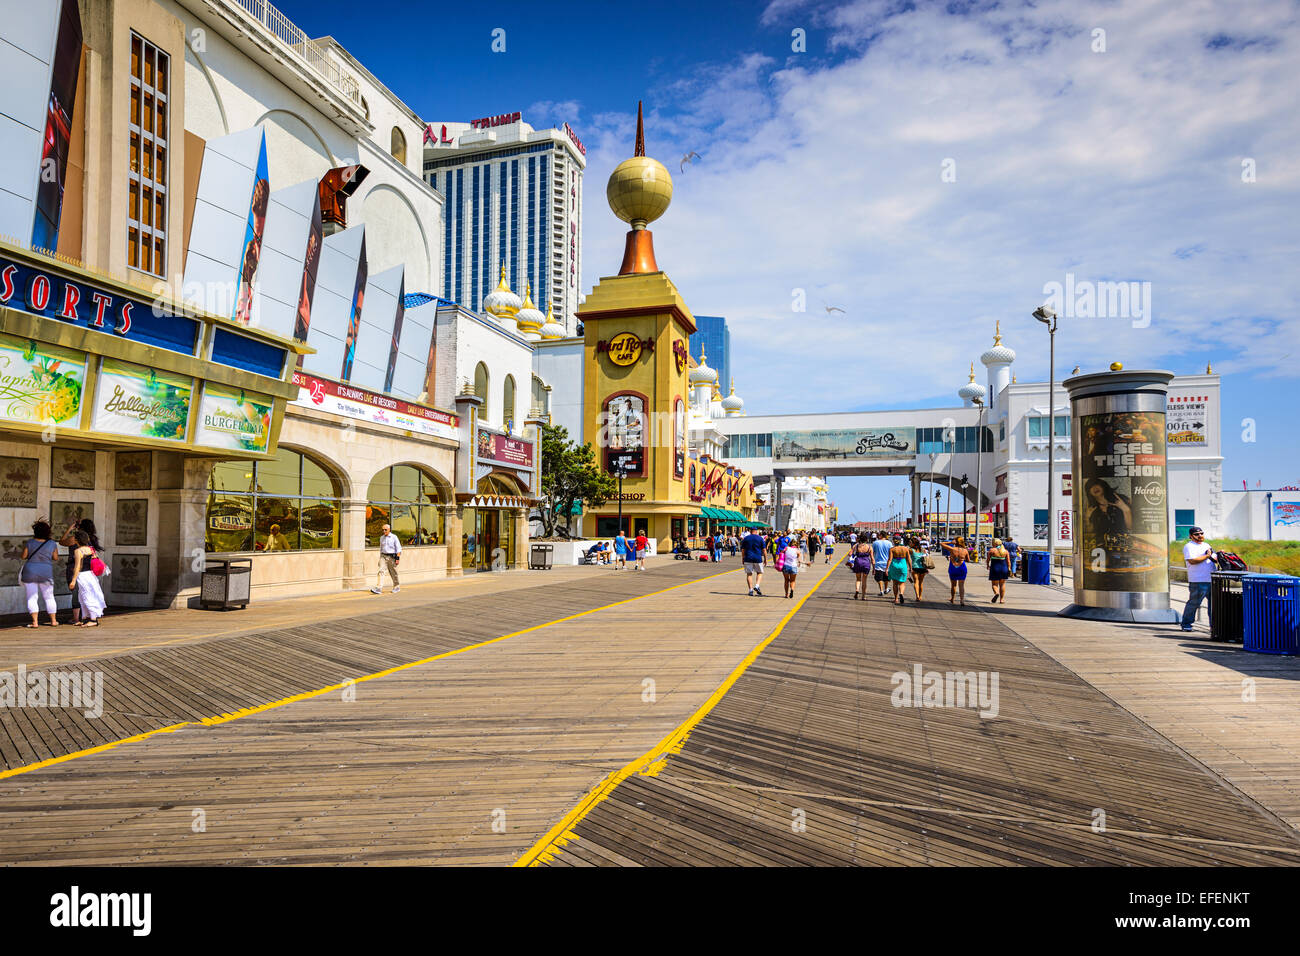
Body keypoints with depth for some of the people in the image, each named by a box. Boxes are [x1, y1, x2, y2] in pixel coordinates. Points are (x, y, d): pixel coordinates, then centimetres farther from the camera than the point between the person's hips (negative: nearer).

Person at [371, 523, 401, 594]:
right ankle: (378, 588, -20)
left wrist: (398, 558, -14)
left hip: (391, 557, -4)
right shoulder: (381, 537, 10)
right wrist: (380, 558, 18)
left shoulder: (394, 537, -5)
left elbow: (398, 548, -7)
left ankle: (396, 587, 26)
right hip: (383, 556, 4)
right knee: (380, 571, -13)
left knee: (393, 573, 7)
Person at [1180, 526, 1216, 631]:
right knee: (1193, 603, -3)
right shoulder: (1189, 546, -5)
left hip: (1212, 579, 7)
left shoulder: (1206, 545, 21)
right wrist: (1207, 556, -12)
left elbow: (1213, 558, 25)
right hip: (1198, 581, -7)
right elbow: (1192, 561, -17)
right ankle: (1186, 624, 8)